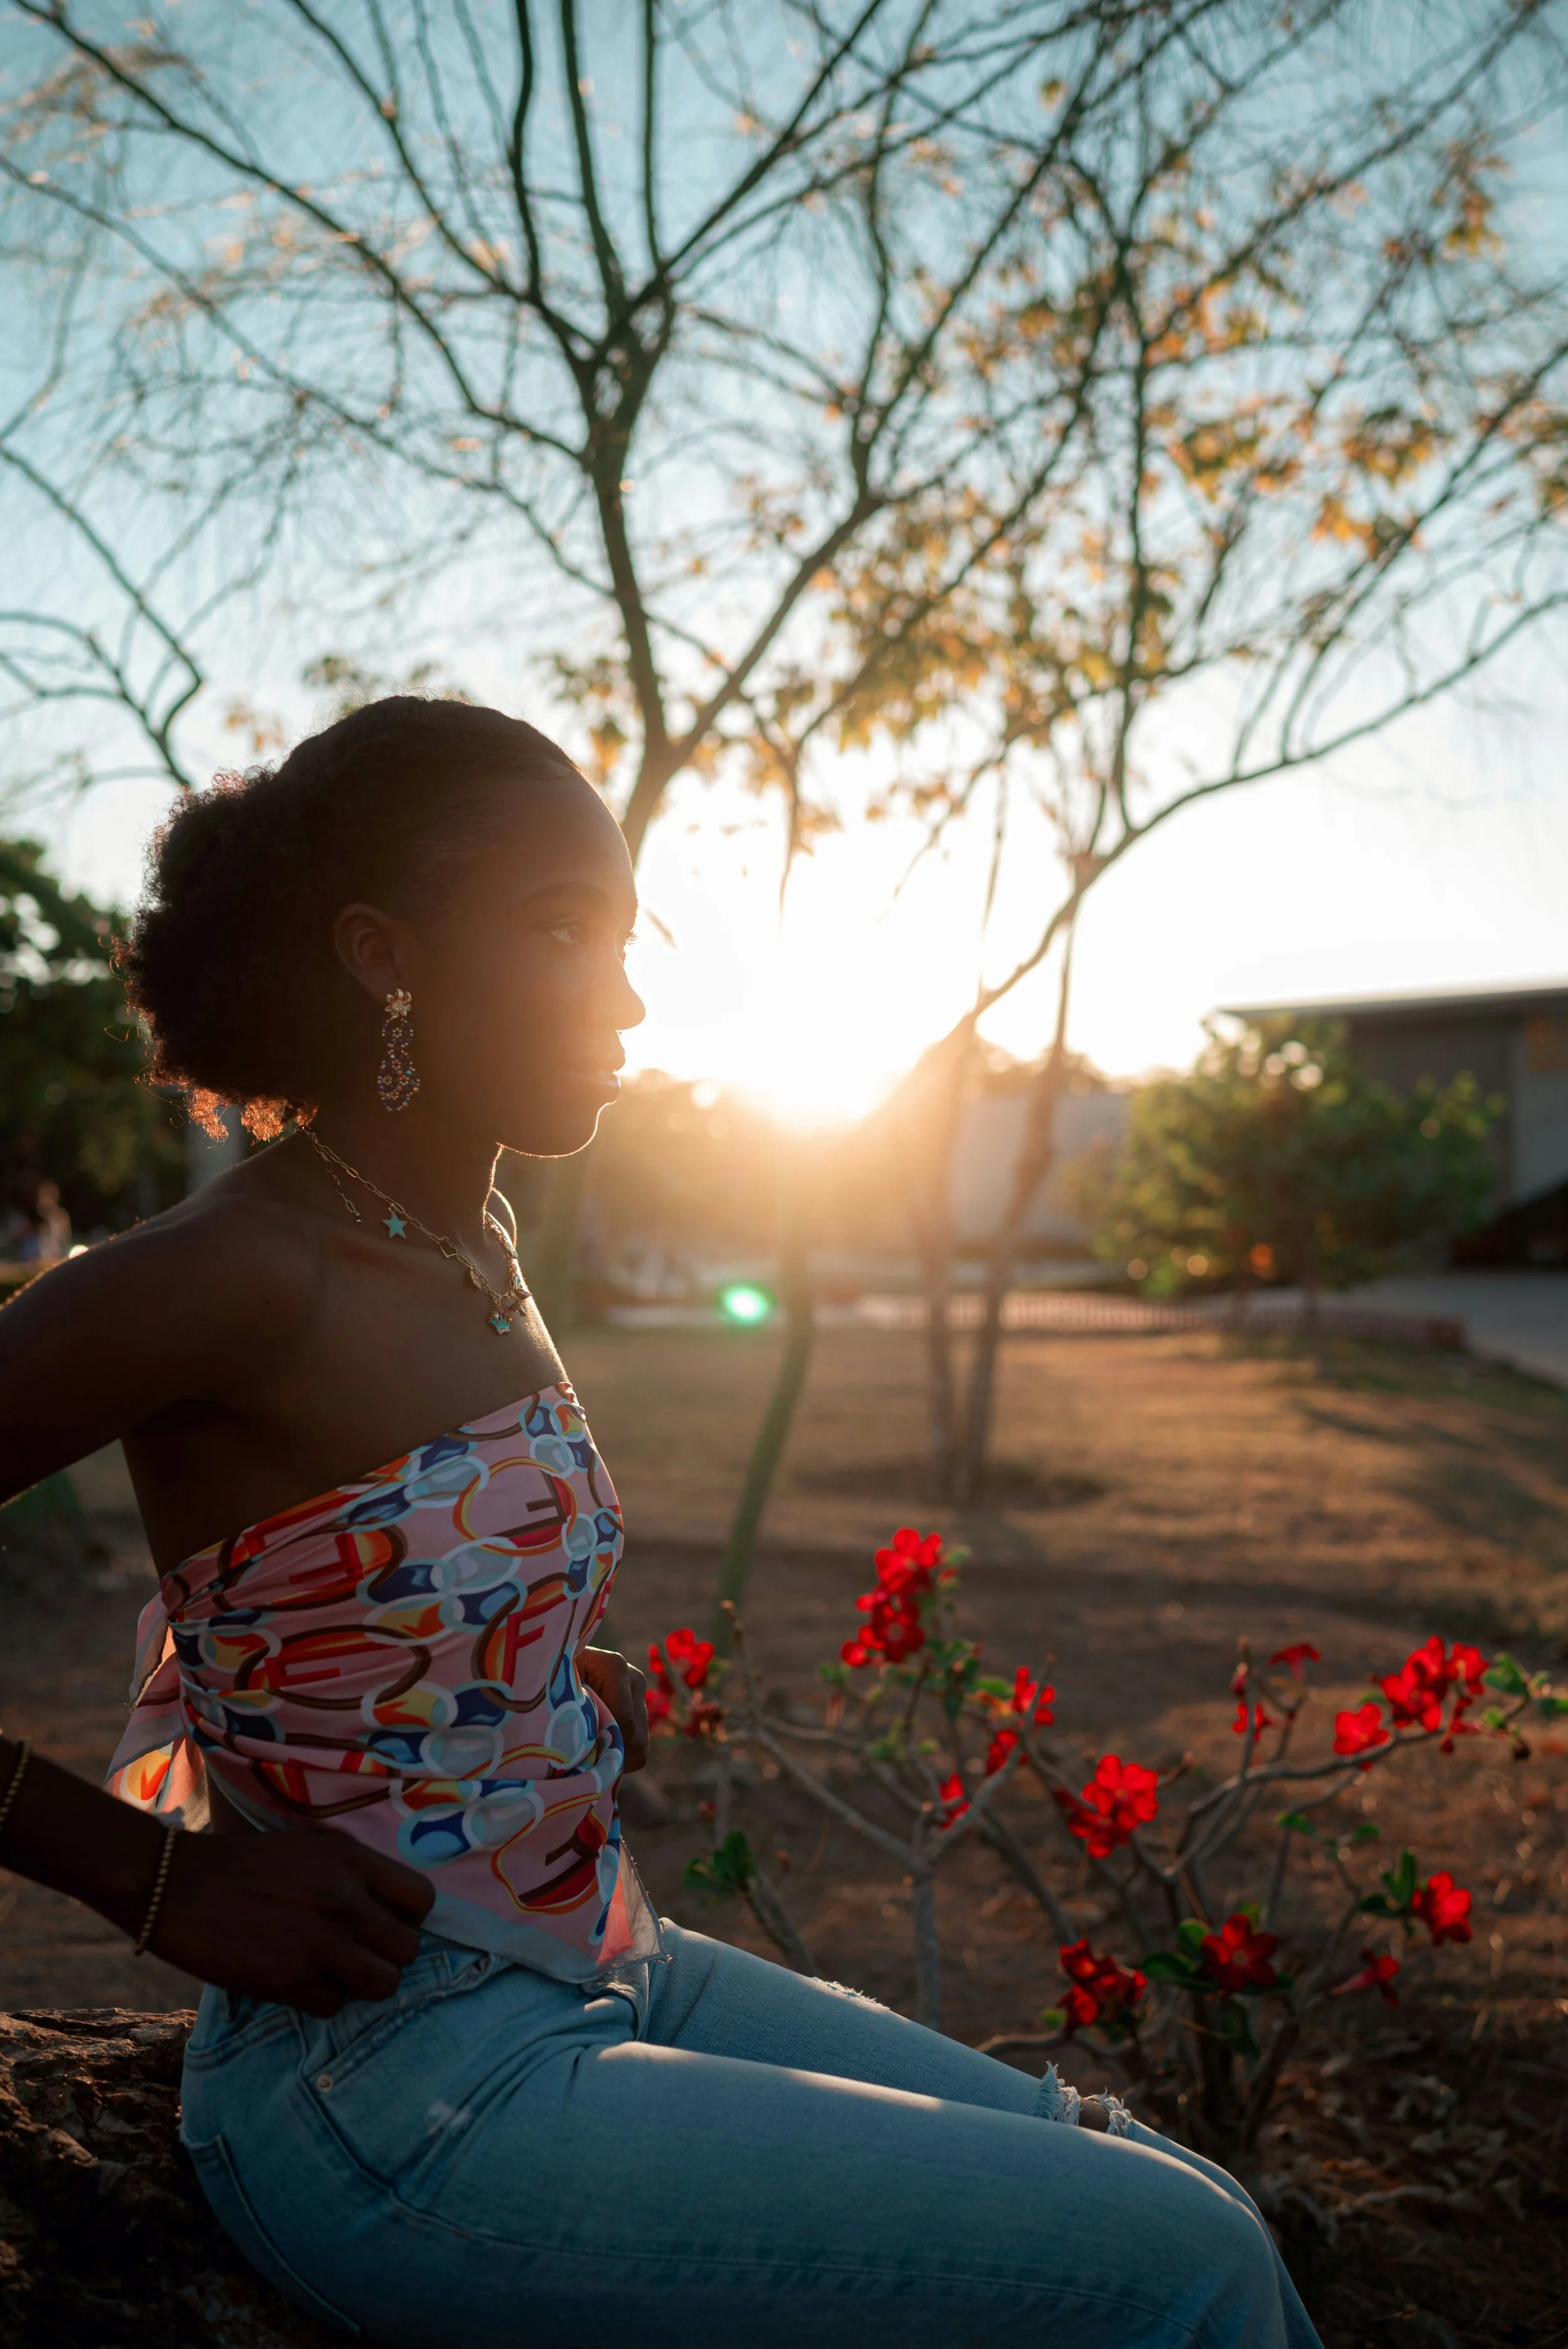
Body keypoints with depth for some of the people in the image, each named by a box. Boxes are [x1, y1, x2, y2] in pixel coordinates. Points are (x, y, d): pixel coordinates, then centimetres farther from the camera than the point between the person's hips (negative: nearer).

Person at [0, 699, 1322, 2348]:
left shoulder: (467, 1250, 6)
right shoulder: (242, 1269, -19)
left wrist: (572, 1692, 8)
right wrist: (155, 1870, -18)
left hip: (604, 1973, 8)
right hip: (408, 2101, -8)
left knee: (1195, 2217, 7)